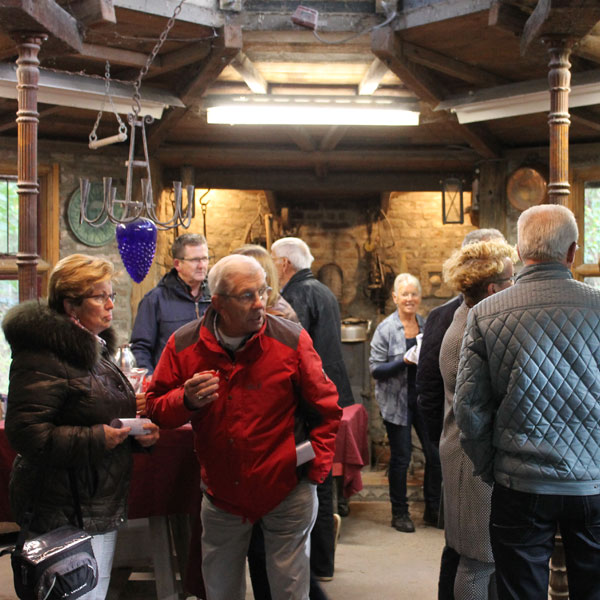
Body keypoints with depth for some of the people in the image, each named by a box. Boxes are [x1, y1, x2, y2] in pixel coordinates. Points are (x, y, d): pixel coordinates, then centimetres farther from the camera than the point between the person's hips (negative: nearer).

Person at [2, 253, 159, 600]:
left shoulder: (93, 350, 15)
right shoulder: (43, 356, -16)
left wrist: (138, 432, 7)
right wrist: (95, 439, -24)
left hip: (103, 507, 10)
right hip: (69, 516, -10)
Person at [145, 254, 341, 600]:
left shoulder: (292, 340, -12)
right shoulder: (183, 346, -8)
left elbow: (327, 410, -3)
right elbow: (156, 409, 0)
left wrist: (316, 470, -4)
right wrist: (186, 400, -21)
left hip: (286, 491, -2)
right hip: (222, 493, 2)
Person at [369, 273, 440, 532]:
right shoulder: (385, 329, -6)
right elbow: (376, 369, -9)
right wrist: (404, 361, -21)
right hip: (397, 402, -4)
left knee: (435, 454, 2)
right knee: (400, 458, 3)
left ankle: (432, 508, 20)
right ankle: (399, 513, 18)